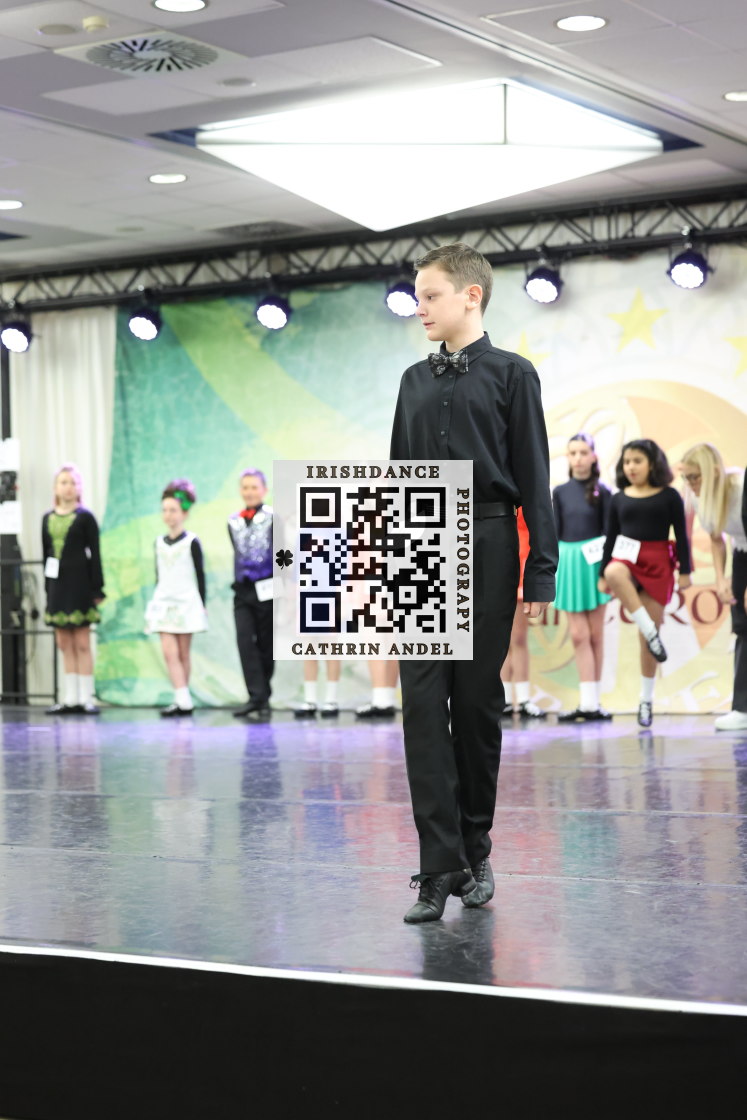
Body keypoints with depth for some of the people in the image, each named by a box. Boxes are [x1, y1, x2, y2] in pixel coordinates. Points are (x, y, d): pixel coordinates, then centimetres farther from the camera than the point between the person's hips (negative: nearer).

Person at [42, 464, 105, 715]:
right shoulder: (47, 518, 10)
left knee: (82, 643, -3)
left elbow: (95, 555, -4)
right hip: (57, 584, 5)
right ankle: (70, 699, 11)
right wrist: (48, 589, 11)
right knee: (65, 645, 7)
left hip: (79, 584, -5)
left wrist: (97, 590, -8)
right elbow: (46, 555, 13)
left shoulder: (85, 518, -3)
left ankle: (86, 698, 1)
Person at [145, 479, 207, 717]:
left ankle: (182, 700, 8)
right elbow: (159, 576, 15)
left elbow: (200, 575, -1)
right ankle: (183, 701, -13)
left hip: (187, 603, -3)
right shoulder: (159, 543, 9)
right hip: (164, 603, 4)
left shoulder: (192, 542, -3)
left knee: (183, 653, 2)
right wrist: (155, 600, 14)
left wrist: (202, 605, -3)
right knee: (169, 652, -9)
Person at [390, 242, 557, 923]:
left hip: (485, 546, -3)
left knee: (478, 704, 3)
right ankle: (440, 867, -6)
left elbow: (534, 477, -3)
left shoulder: (510, 374, 1)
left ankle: (476, 852, 18)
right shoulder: (416, 381, 15)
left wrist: (541, 573, -8)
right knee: (424, 706, -6)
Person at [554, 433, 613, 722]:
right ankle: (588, 703, -2)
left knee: (595, 635, 4)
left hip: (594, 562, -2)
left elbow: (609, 532, 0)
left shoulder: (602, 491, 0)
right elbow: (555, 533, 9)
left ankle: (592, 701, 10)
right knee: (579, 635, -1)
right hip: (569, 561, 2)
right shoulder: (560, 492, 7)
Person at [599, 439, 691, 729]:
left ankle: (646, 699, 12)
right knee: (615, 573, -40)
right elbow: (610, 538, 12)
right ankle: (651, 633, -30)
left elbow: (681, 535, 4)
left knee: (645, 639, 0)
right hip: (626, 558, 1)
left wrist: (685, 571, -1)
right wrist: (602, 574, 10)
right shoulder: (618, 499, 8)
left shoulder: (669, 496, 2)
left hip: (658, 564, -1)